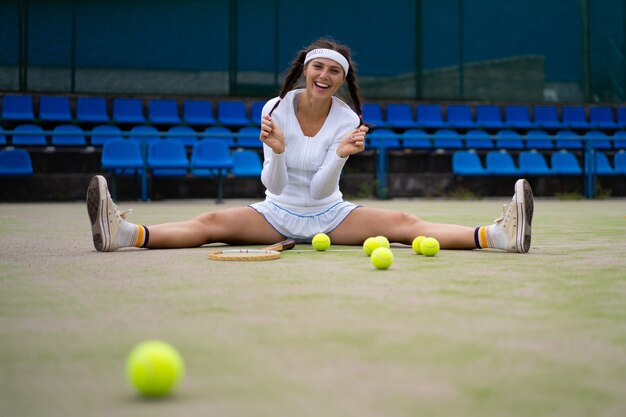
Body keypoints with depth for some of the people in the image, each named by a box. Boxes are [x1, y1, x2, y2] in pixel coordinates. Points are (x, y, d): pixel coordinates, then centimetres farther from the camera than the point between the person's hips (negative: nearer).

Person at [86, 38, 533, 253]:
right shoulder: (276, 109, -9)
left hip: (329, 215, 0)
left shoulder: (347, 120, -9)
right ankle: (123, 233, -45)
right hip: (278, 213, 0)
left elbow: (320, 189, -15)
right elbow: (274, 186, -13)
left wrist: (340, 154, -33)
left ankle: (497, 235, -37)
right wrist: (277, 151, -33)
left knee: (403, 223, -22)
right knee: (213, 222, -25)